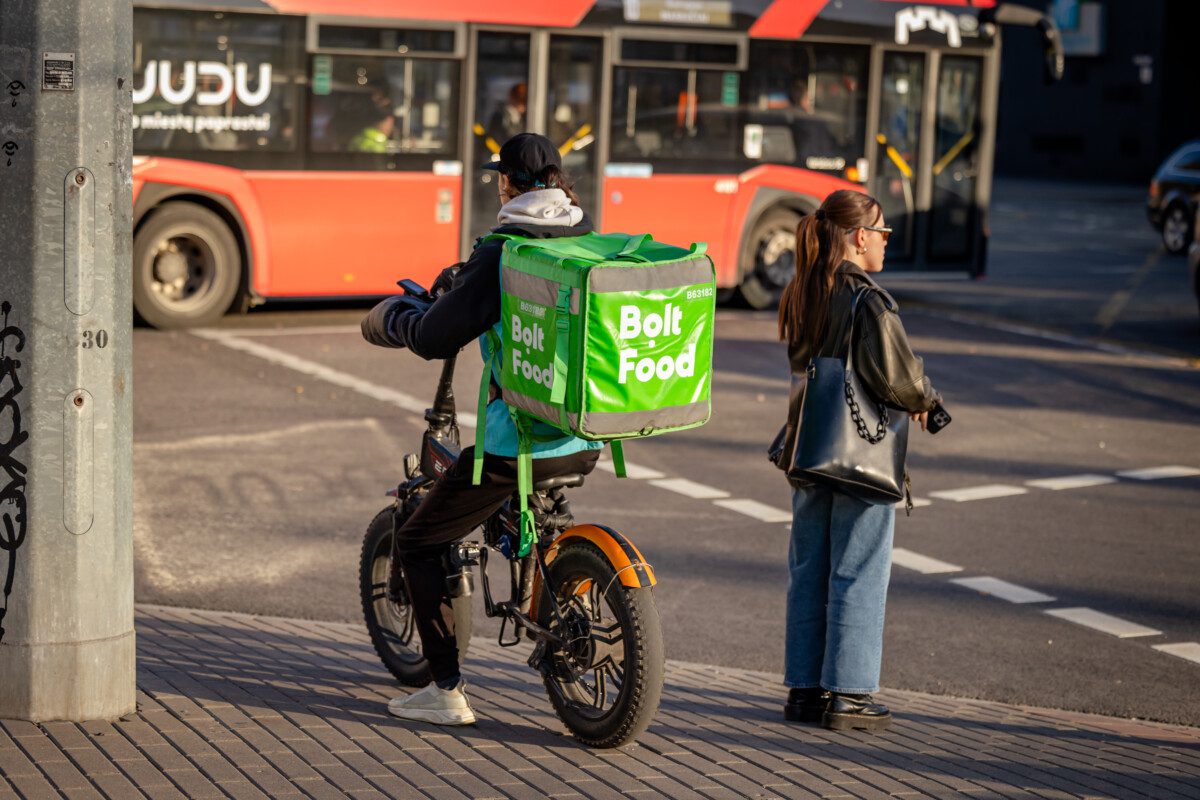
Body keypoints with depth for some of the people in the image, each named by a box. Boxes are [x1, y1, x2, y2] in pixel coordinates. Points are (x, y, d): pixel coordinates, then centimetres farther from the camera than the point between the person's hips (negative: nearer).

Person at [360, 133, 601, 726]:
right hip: (588, 442, 7)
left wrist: (395, 316, 7)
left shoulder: (501, 254, -13)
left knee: (416, 544, 8)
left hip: (517, 442, -7)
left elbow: (434, 339, -15)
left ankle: (446, 690, 4)